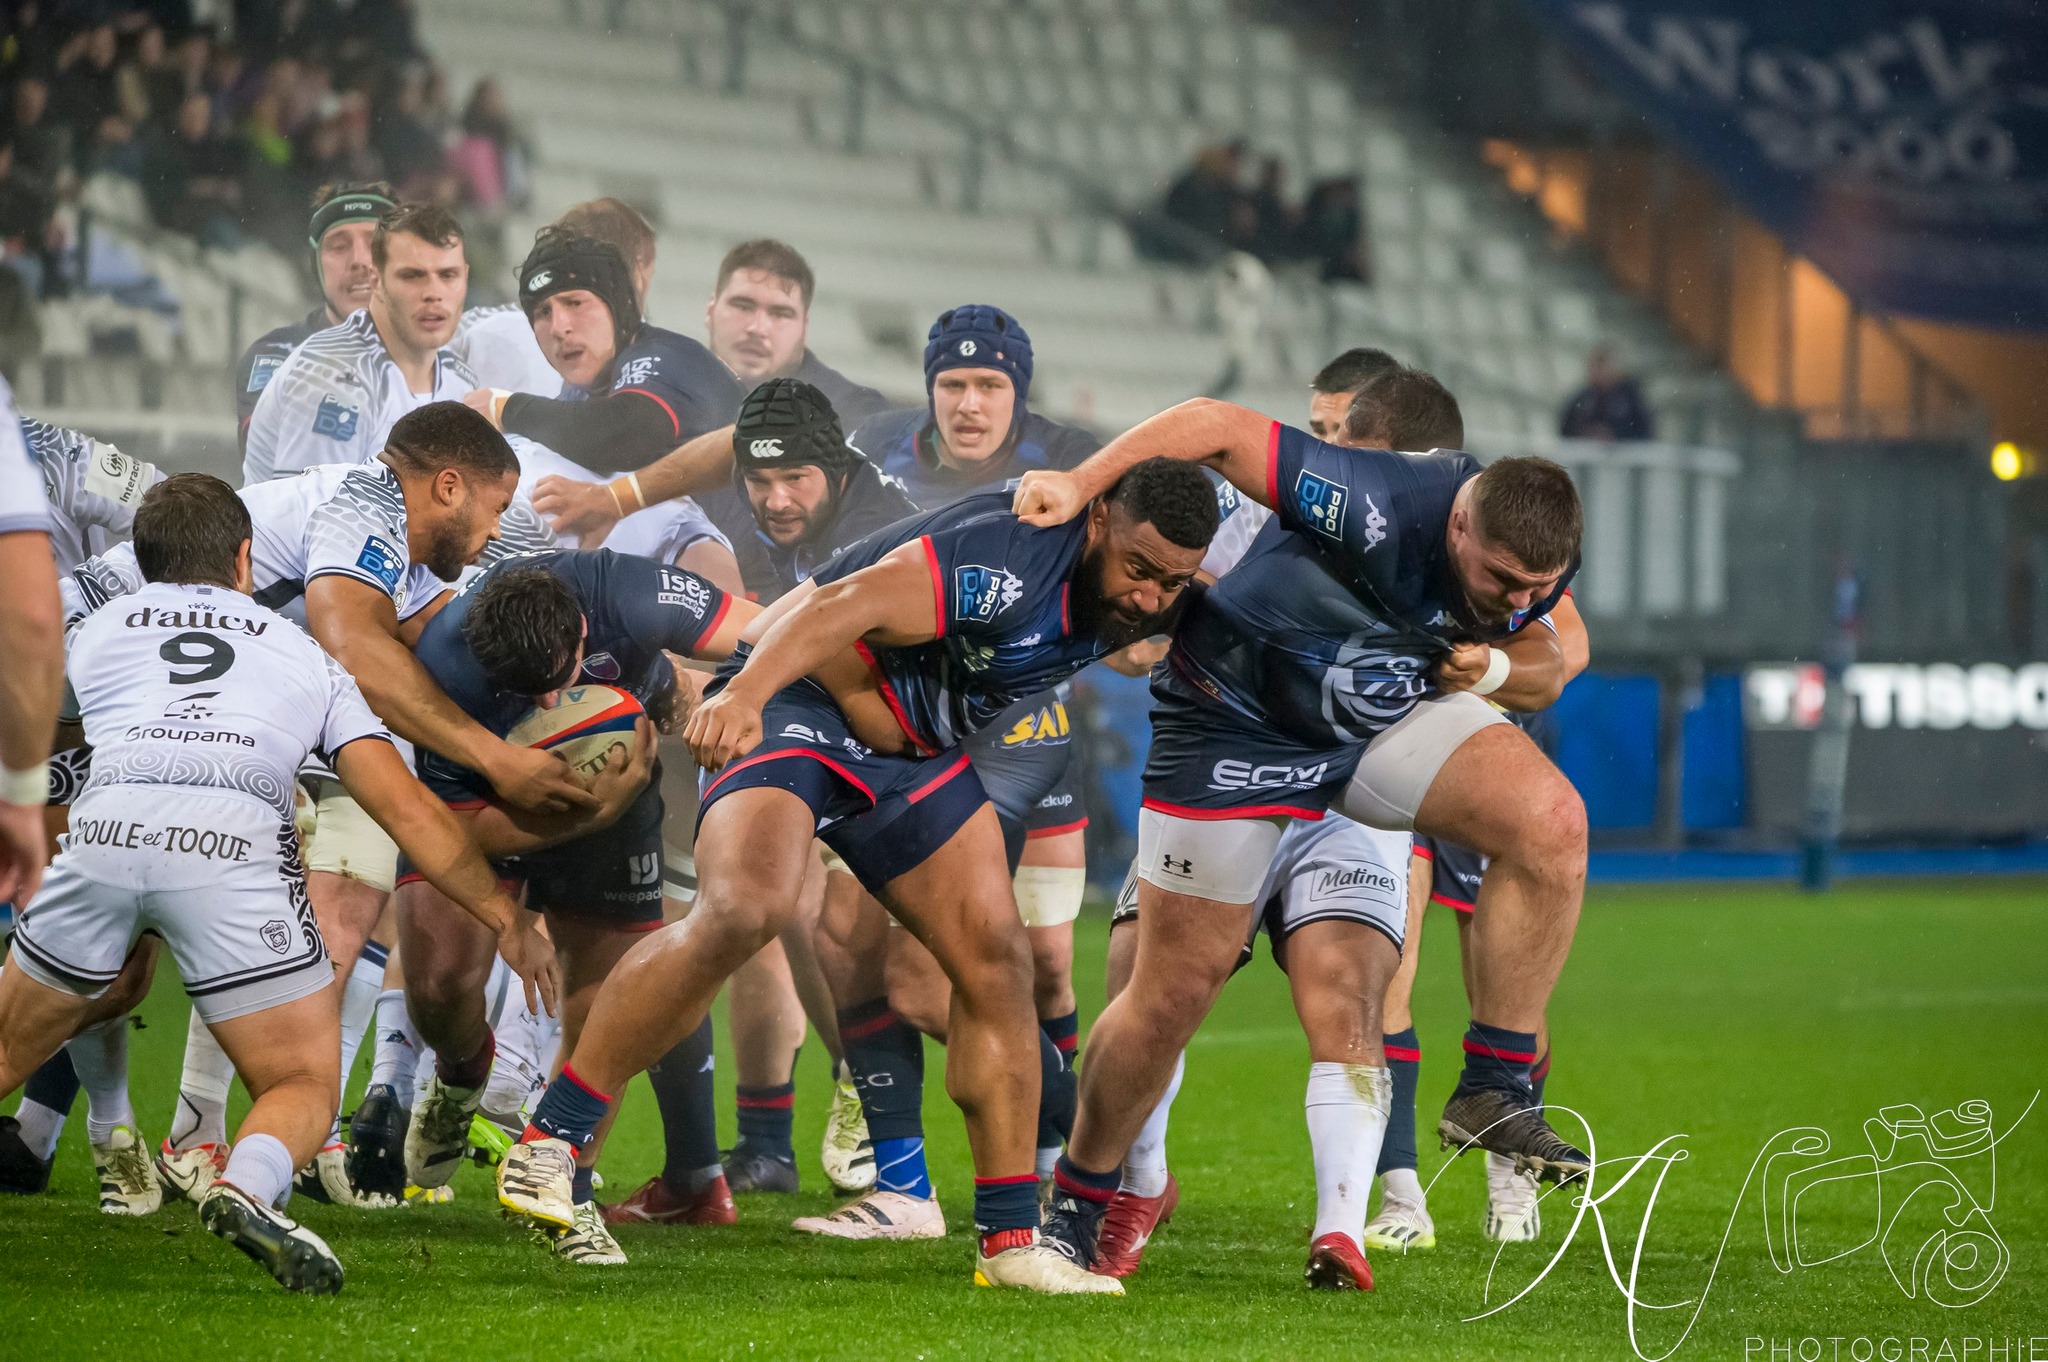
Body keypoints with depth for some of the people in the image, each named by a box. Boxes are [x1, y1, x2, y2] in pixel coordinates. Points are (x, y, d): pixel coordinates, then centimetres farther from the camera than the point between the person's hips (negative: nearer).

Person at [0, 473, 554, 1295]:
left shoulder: (95, 634, 31)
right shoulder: (303, 655, 29)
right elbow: (403, 806, 21)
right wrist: (506, 920, 28)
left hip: (105, 827, 2)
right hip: (238, 839, -1)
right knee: (304, 1085, 8)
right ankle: (244, 1190, -24)